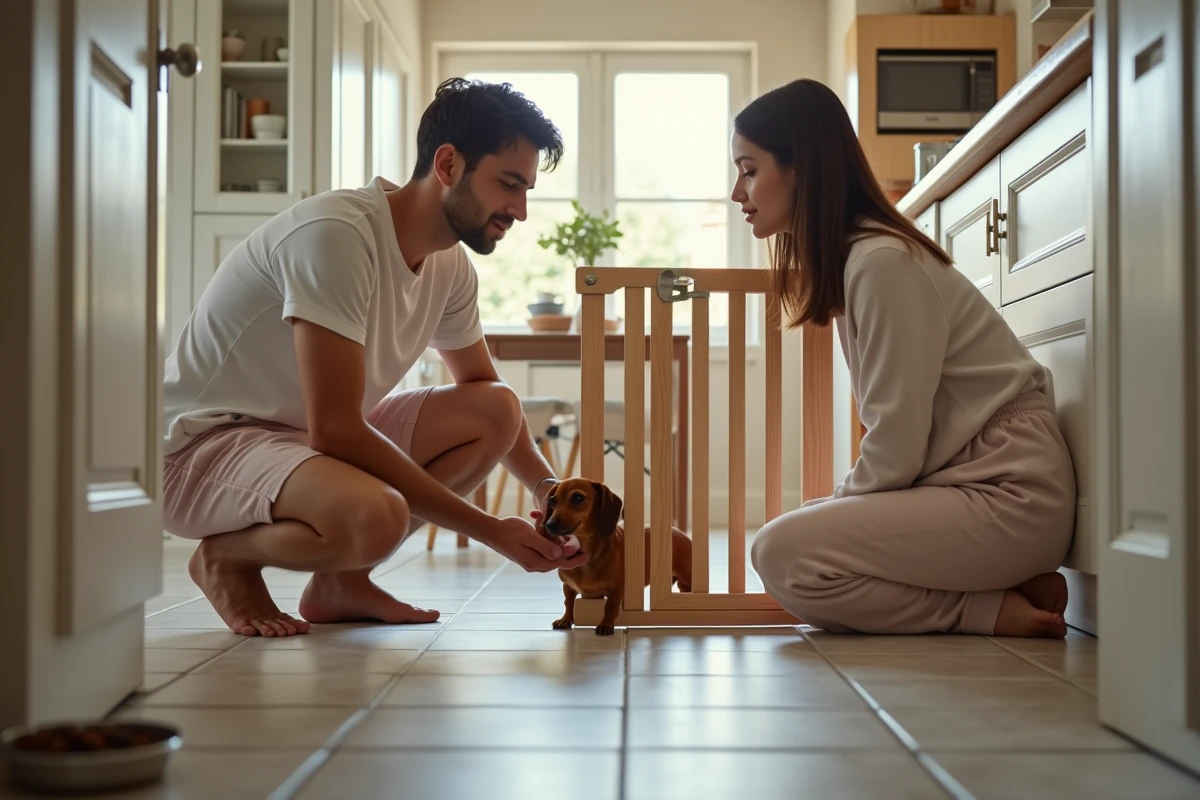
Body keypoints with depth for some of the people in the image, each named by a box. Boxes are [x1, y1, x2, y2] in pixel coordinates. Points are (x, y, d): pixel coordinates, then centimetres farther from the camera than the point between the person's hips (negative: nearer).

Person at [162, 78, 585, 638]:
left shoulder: (449, 265, 1)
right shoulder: (336, 235, -25)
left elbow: (483, 391, 16)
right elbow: (335, 429, -29)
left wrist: (547, 486, -3)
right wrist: (489, 529, -26)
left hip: (321, 437, 9)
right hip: (199, 447, -8)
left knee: (497, 410, -5)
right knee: (375, 516, -36)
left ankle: (340, 581, 1)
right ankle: (228, 556, -4)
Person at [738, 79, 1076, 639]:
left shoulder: (883, 261, -18)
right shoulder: (849, 257, 12)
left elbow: (896, 448, -18)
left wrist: (838, 505, -1)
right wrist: (837, 510, 6)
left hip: (1010, 495, -10)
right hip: (961, 478, 10)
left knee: (782, 554, -20)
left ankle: (993, 611, -8)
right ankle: (1002, 592, 2)